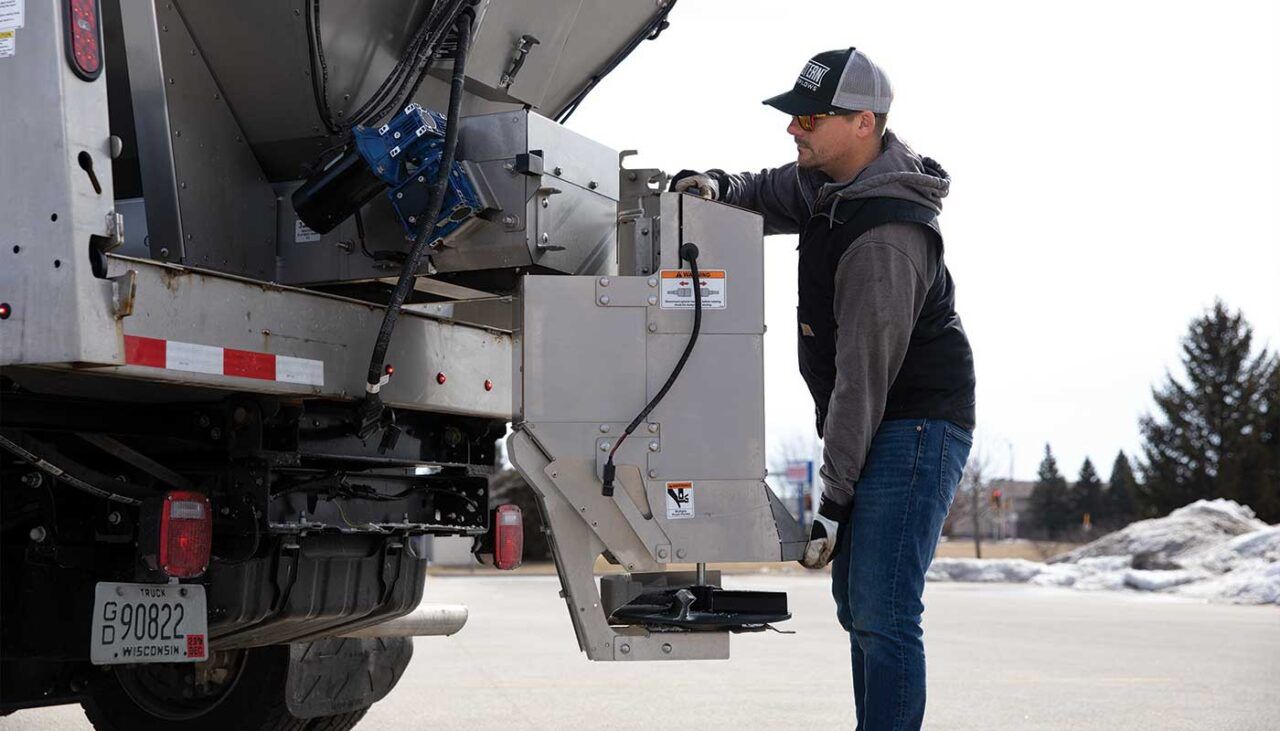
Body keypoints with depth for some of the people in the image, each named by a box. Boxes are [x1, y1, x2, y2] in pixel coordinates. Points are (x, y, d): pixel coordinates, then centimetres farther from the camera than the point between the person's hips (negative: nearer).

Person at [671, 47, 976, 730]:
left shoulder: (884, 240, -25)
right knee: (856, 604, 16)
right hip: (875, 427, 10)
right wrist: (716, 186, -1)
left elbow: (864, 374, -25)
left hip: (915, 426, -10)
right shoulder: (830, 181, 6)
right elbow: (766, 196, 25)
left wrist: (833, 498, -22)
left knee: (883, 615, -15)